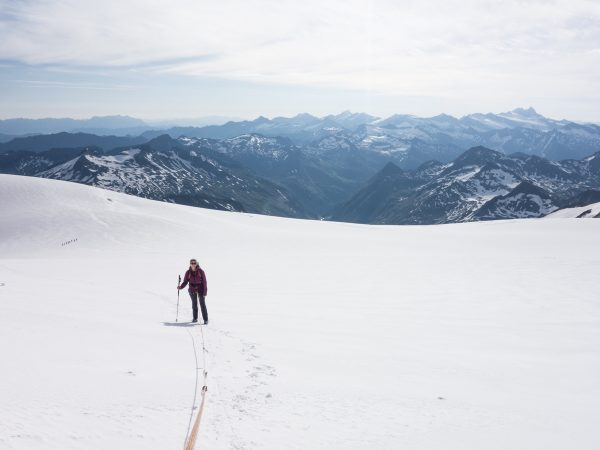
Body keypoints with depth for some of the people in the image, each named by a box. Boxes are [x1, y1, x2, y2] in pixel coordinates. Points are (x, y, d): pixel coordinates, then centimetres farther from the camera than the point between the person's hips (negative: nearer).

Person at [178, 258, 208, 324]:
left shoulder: (200, 271, -7)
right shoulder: (188, 272, 0)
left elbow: (204, 282, -6)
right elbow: (185, 281, 1)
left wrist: (205, 292, -10)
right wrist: (181, 287, -18)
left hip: (200, 289, -3)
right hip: (192, 290, 3)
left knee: (202, 304, -4)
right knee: (194, 304, 12)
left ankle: (205, 319, 0)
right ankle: (195, 318, 24)